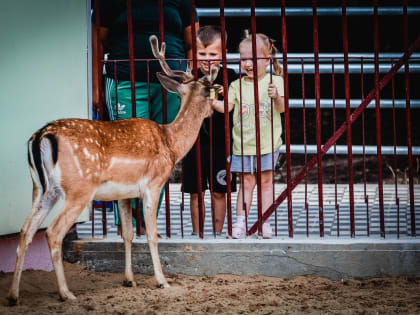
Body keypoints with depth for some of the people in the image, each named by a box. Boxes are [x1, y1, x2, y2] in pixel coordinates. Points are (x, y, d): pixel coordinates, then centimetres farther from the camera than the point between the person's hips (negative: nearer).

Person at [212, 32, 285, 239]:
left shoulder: (275, 82, 0)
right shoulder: (237, 85, 5)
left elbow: (282, 108, -6)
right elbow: (226, 107, -3)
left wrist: (277, 97, -26)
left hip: (267, 143, -1)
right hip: (243, 144, 1)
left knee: (265, 182, 4)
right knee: (246, 183, 4)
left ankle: (265, 222, 10)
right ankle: (240, 222, 5)